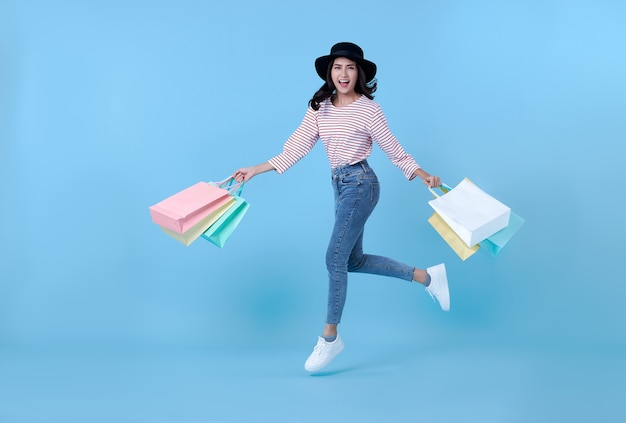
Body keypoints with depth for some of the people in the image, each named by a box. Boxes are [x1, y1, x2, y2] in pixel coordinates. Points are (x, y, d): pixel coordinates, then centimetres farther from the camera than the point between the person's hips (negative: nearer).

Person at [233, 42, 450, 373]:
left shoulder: (368, 109, -10)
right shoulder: (319, 108, 5)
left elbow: (395, 152, -5)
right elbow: (295, 148, 4)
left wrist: (424, 176, -13)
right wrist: (254, 170, 1)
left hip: (360, 184, -7)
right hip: (339, 185, 7)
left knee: (335, 258, -7)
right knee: (353, 260, 13)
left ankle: (330, 338, 8)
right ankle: (427, 277, 26)